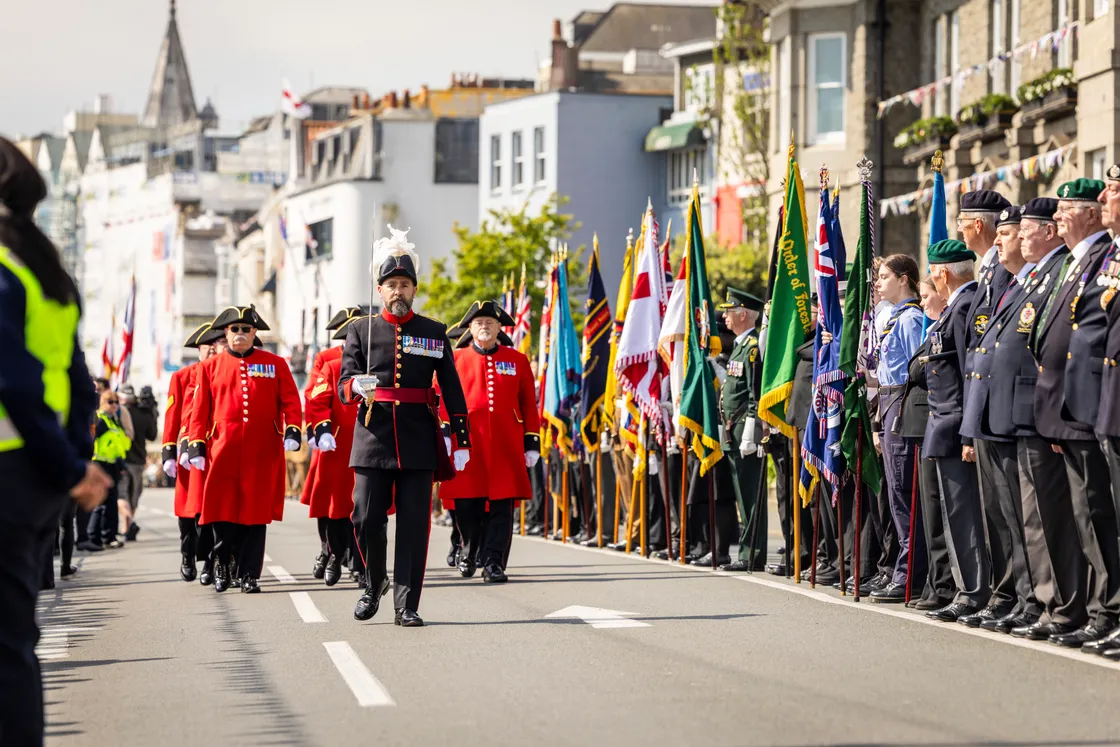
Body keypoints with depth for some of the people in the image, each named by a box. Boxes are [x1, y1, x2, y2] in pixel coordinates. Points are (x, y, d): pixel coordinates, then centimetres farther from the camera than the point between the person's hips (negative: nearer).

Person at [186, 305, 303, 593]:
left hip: (262, 453, 0)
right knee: (223, 513, -2)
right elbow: (199, 410, 9)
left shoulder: (275, 364, 10)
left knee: (256, 515, 0)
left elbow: (290, 400, 6)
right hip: (223, 452, 0)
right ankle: (222, 561, 21)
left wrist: (293, 431, -8)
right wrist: (196, 447, 3)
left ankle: (250, 575, 6)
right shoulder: (210, 367, 11)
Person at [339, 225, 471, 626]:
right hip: (373, 438, 0)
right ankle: (374, 584, 23)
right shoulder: (361, 331, 7)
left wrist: (461, 440, 4)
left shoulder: (435, 334, 9)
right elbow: (344, 386, -1)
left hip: (418, 440, 0)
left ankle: (406, 605, 1)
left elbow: (452, 389, 9)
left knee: (414, 524, -3)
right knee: (366, 519, -2)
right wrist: (357, 386, -26)